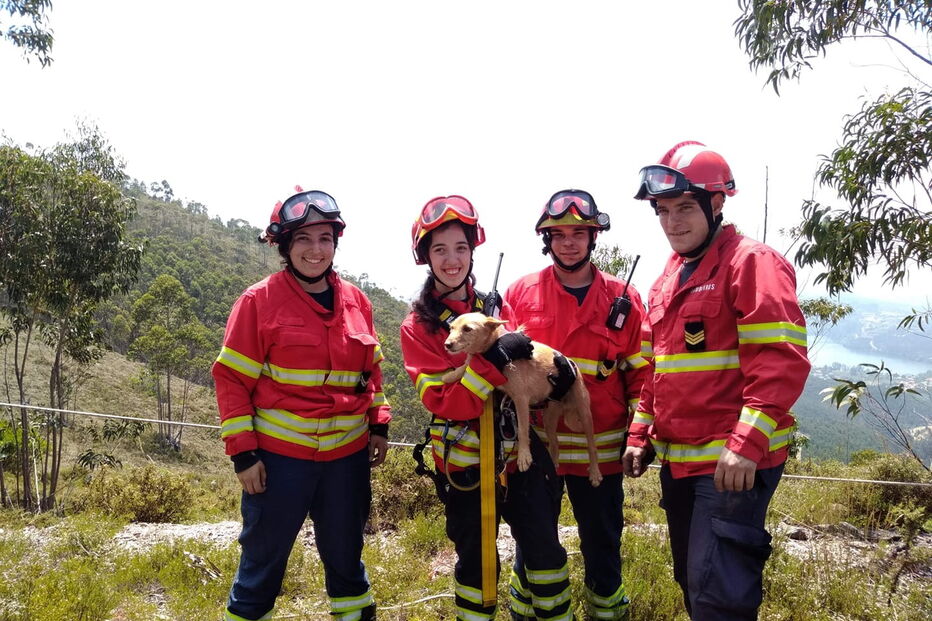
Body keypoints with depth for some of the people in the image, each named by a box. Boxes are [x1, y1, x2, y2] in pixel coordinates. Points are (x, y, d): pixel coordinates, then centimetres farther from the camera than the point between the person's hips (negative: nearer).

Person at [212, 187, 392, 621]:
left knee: (345, 552, 20)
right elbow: (232, 380, -7)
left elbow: (372, 371, 14)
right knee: (264, 557, 10)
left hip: (348, 454, 4)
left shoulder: (356, 301, 4)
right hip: (279, 454, -4)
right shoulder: (259, 301, -8)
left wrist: (379, 426, 10)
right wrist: (243, 453, -10)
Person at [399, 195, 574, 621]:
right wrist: (494, 359, -29)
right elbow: (443, 403, -16)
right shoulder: (418, 326, -6)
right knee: (475, 560, 11)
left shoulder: (498, 308, 5)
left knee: (545, 550, 3)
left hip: (517, 450, 3)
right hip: (465, 461, -2)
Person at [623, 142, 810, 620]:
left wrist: (747, 442, -25)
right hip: (678, 460, 8)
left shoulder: (751, 262, -10)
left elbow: (782, 360, -19)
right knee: (691, 583, 19)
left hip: (734, 462, -8)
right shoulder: (669, 279, 14)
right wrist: (640, 434, 15)